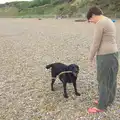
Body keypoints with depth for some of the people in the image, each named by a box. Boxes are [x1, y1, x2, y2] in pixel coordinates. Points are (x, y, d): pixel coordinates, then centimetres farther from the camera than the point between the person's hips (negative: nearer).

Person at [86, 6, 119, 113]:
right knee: (111, 79, 18)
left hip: (105, 56, -10)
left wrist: (91, 57, -1)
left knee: (103, 81, 1)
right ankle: (109, 100, 34)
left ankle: (101, 106, 14)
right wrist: (96, 54, 19)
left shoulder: (100, 23, -16)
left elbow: (96, 43, -15)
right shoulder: (109, 21, 15)